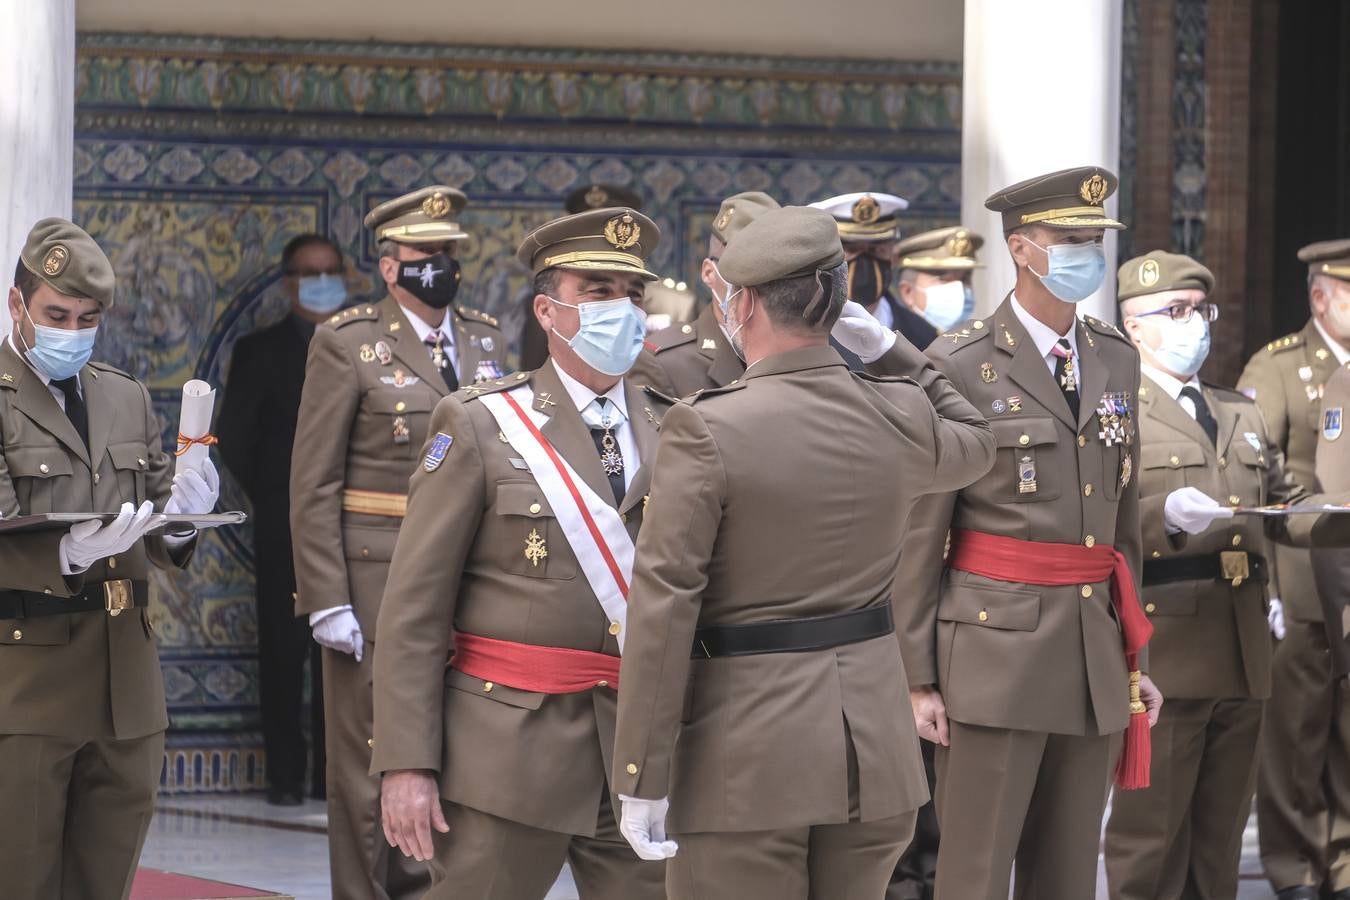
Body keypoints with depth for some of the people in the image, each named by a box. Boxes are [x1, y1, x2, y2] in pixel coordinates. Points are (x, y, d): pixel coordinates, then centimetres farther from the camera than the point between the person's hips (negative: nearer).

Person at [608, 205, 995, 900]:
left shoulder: (706, 430, -14)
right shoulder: (901, 418, 1)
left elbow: (663, 604, -16)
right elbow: (973, 445, 27)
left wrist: (641, 779, -13)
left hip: (747, 750, -5)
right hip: (874, 735, 5)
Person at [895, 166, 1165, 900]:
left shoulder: (1116, 363, 12)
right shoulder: (959, 367, -7)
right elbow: (920, 532, -6)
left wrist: (1134, 658, 15)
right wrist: (918, 678, -9)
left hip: (1093, 650, 6)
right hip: (993, 647, -6)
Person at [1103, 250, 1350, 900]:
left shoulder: (1241, 415, 21)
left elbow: (1287, 510, 22)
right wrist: (1164, 517, -30)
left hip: (1241, 652, 7)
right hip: (1161, 649, -7)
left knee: (1221, 829, 12)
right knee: (1152, 829, -4)